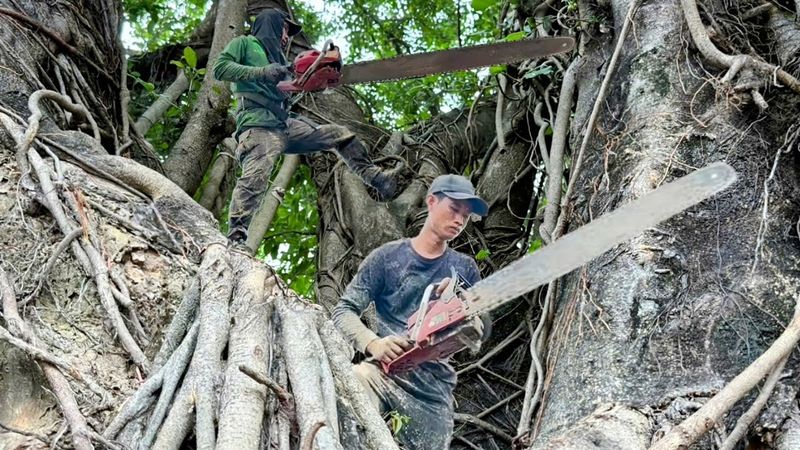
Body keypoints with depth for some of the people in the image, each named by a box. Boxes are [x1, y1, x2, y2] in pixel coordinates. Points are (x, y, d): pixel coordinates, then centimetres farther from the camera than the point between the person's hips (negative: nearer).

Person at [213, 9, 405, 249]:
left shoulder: (277, 58, 33)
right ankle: (236, 236, -34)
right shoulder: (243, 43, 13)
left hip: (285, 124, 8)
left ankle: (376, 178, 11)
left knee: (339, 134, 10)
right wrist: (262, 72, -13)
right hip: (258, 124, -8)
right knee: (255, 177, -27)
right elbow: (220, 68, -4)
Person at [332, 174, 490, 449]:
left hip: (435, 384, 4)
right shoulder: (387, 257, 5)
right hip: (385, 369, -3)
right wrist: (373, 343, -22)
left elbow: (482, 331, 10)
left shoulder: (465, 269, 14)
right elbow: (344, 311, -1)